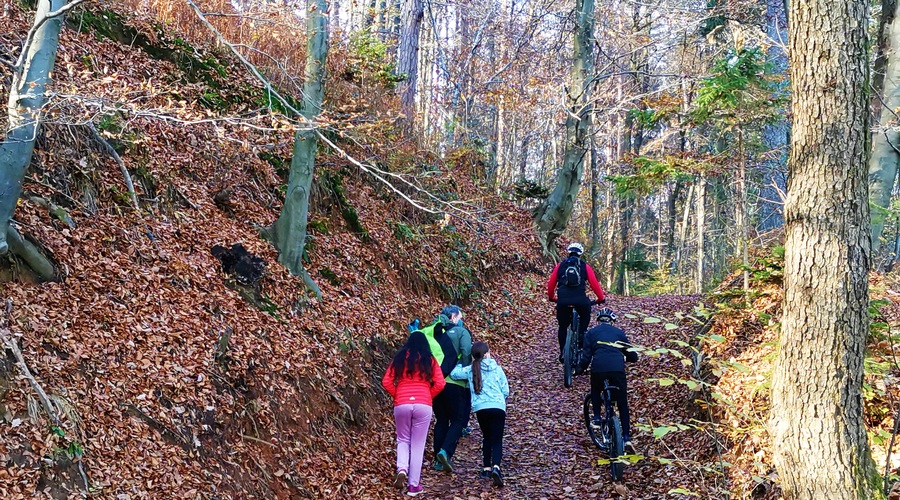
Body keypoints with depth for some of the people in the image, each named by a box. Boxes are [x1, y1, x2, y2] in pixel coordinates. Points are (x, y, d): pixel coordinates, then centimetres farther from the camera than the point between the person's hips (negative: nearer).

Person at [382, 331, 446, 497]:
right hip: (423, 405, -1)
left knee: (403, 439, 19)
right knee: (418, 445, 7)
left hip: (402, 405, 1)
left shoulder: (399, 358, 9)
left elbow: (386, 382, 3)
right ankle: (413, 485, 7)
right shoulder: (430, 360, 6)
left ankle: (402, 469, -7)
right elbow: (440, 384, -1)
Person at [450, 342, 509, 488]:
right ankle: (496, 467, -24)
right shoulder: (497, 368, 7)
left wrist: (459, 364, 31)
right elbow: (505, 390, 8)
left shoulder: (470, 370, 7)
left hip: (480, 408, 1)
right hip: (498, 407, -1)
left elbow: (454, 374, 13)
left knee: (487, 437, 22)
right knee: (497, 440, -1)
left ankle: (486, 468, 21)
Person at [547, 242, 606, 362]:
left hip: (563, 300, 1)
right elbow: (594, 284, 12)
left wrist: (551, 297, 36)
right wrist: (601, 298, 23)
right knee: (585, 316, 32)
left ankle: (563, 352, 11)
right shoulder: (585, 266, 15)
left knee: (563, 327, 19)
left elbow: (551, 283, 20)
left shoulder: (560, 266, 18)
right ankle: (581, 336, 10)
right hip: (580, 299, -1)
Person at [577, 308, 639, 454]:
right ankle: (627, 437, 6)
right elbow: (632, 356, 21)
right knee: (623, 404, 12)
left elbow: (586, 356, 8)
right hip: (618, 369, 1)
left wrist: (580, 369, 25)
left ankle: (597, 417, 15)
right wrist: (626, 358, 44)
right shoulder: (619, 332, 23)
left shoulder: (591, 333, 19)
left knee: (595, 393, 32)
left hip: (598, 369, -1)